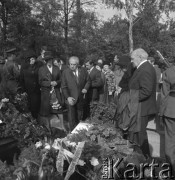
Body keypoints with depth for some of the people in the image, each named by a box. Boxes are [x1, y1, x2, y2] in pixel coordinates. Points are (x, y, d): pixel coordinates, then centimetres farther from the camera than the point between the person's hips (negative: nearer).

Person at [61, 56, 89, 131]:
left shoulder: (83, 71, -1)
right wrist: (68, 97, -19)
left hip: (81, 98, 2)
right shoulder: (65, 72, -7)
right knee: (72, 118, 3)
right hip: (71, 98, -2)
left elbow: (87, 81, 11)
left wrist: (86, 88, -9)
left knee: (80, 117, 13)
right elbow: (63, 87, -7)